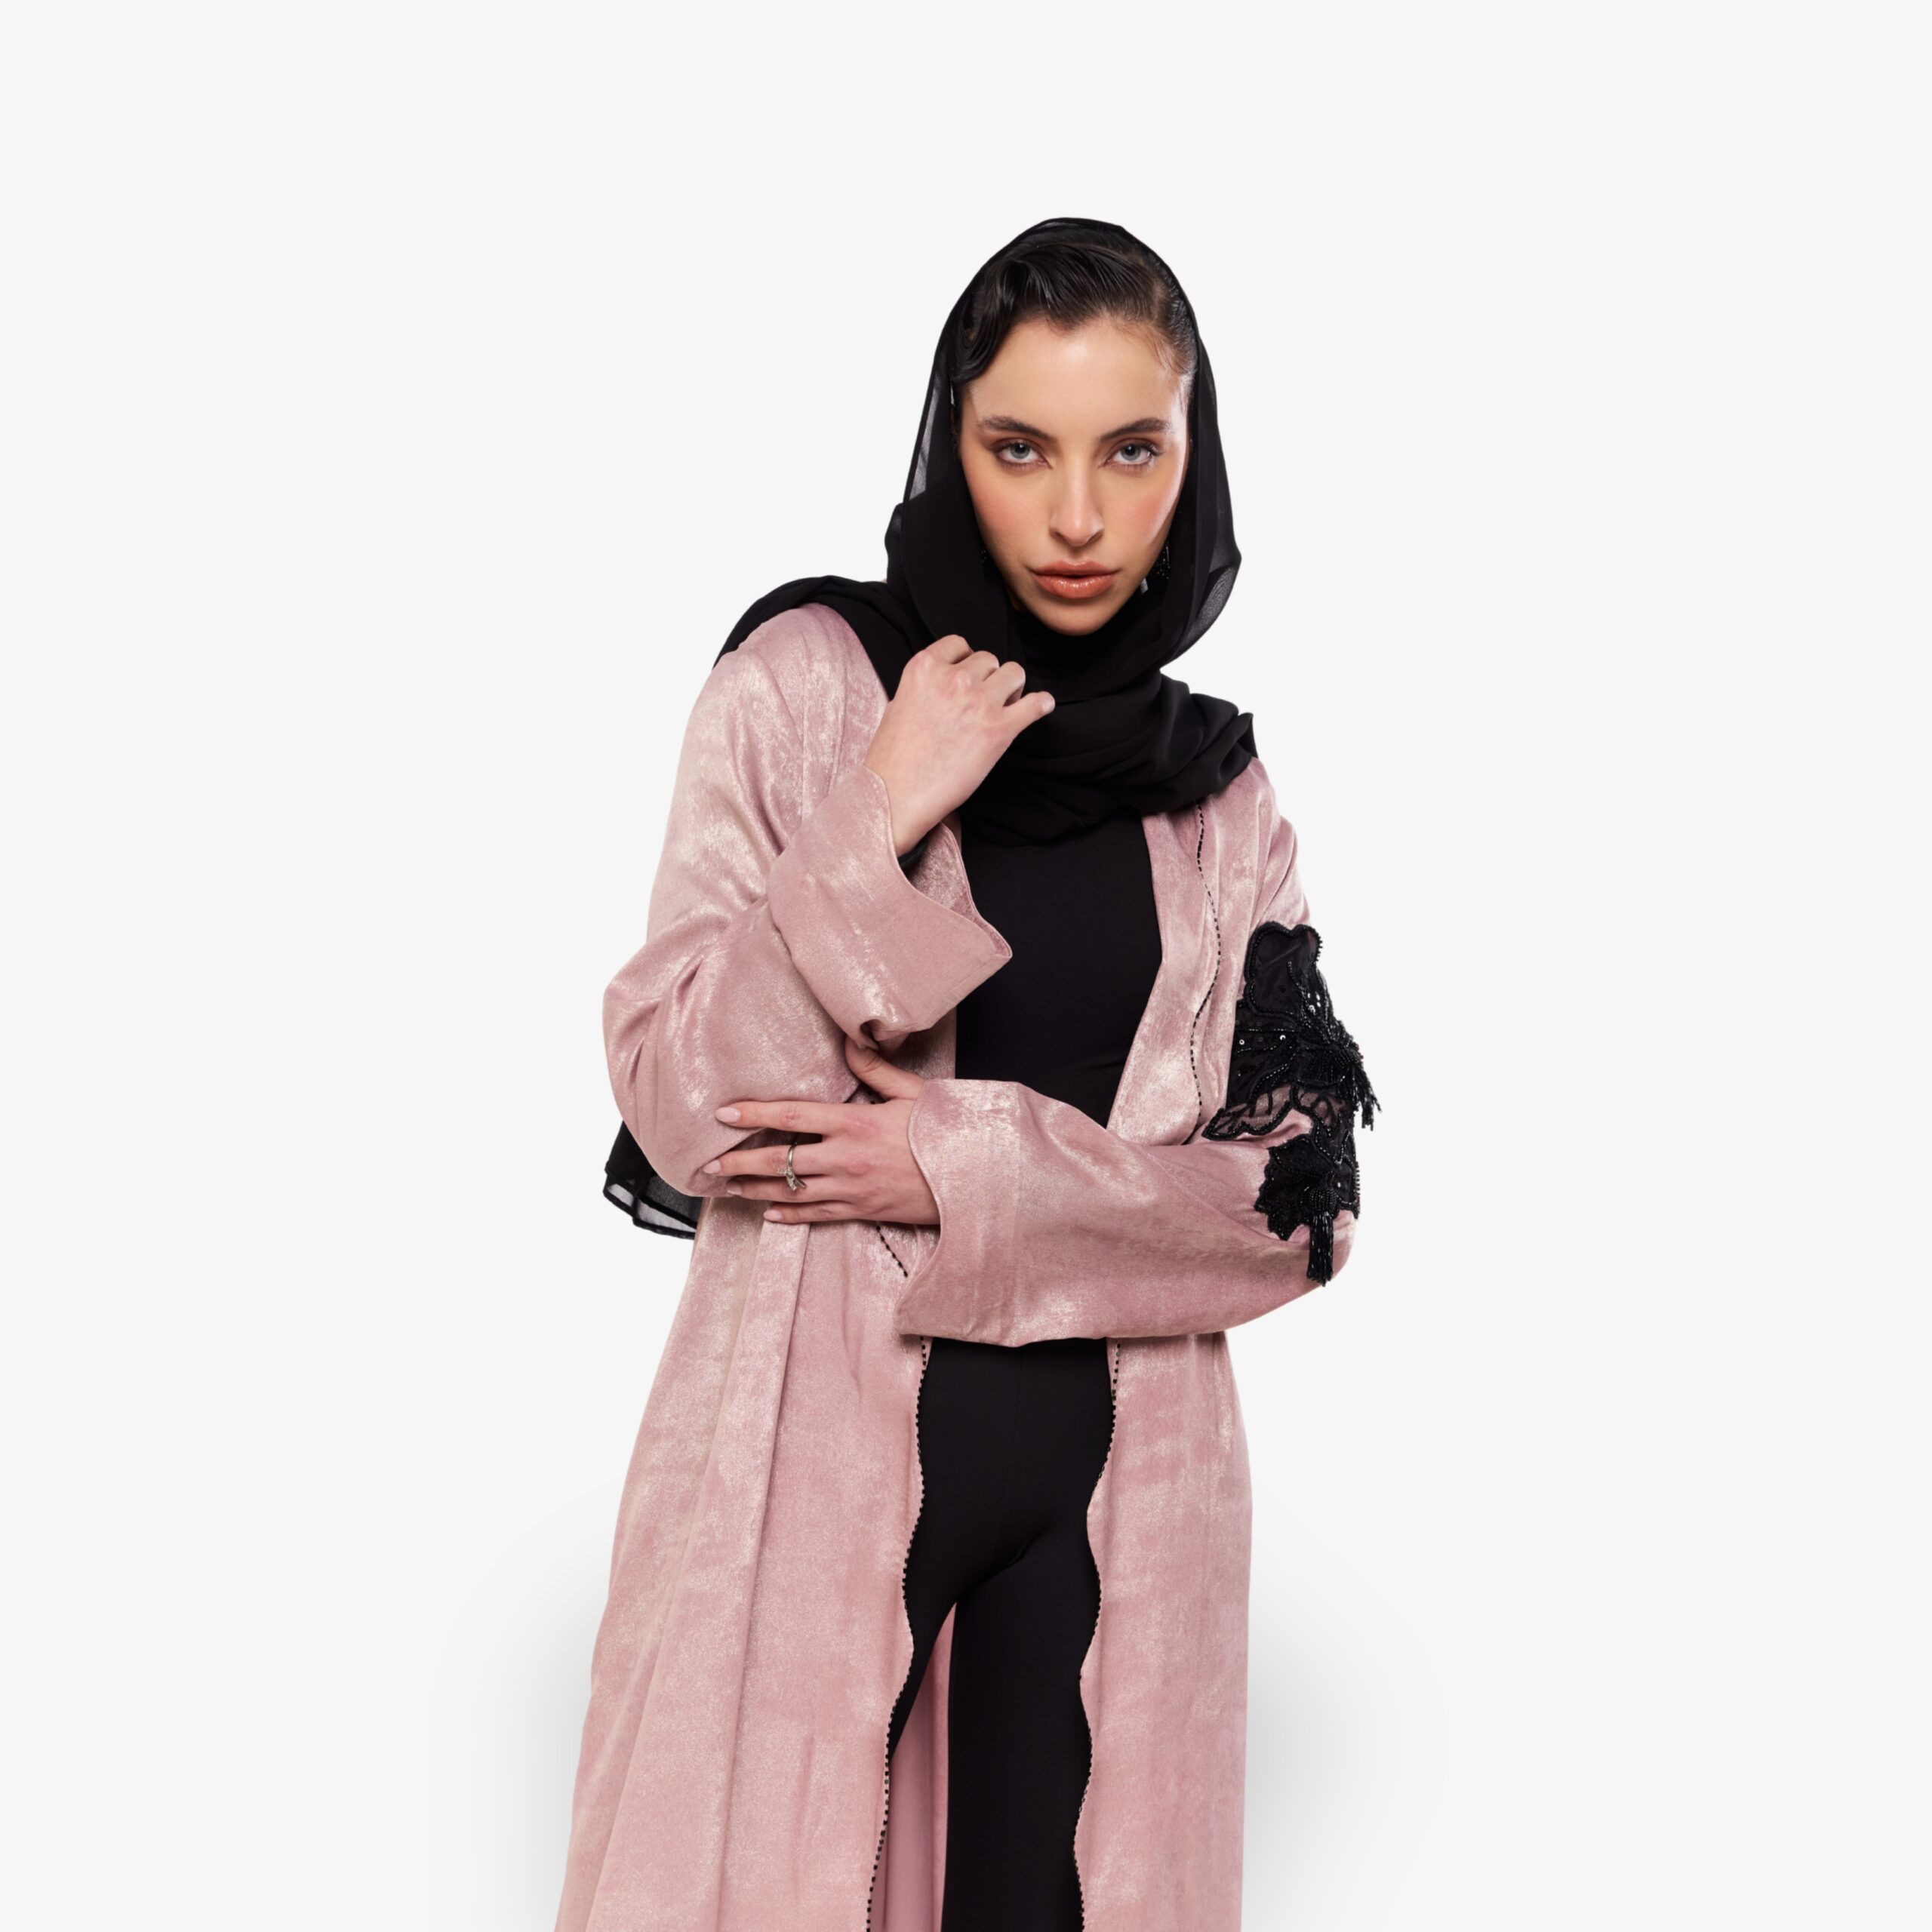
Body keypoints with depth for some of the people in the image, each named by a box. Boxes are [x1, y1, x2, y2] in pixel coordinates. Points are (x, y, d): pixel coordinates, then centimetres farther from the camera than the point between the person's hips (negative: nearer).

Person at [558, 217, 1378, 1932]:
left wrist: (966, 1172, -13)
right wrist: (879, 826, -17)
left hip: (1116, 1482, 3)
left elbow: (1299, 1199, 0)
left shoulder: (1218, 788, 6)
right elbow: (682, 1112, -8)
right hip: (816, 1450, -2)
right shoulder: (803, 681, -2)